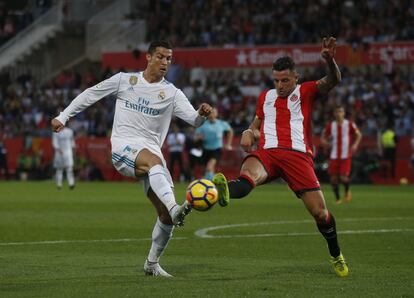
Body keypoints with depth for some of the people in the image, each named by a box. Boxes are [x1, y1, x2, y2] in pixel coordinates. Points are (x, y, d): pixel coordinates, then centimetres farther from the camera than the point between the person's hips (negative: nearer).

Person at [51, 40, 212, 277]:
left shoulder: (171, 93, 7)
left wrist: (202, 114, -28)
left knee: (166, 214, -7)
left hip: (152, 149, 3)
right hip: (124, 145, -3)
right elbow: (91, 94, 17)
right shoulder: (124, 80, 7)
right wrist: (64, 116, 16)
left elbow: (194, 119, -5)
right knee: (154, 160, -39)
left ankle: (152, 264, 13)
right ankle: (176, 209, -61)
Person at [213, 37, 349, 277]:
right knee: (248, 175, -35)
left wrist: (330, 59, -25)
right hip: (267, 152, 2)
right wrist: (249, 134, 14)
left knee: (319, 211, -5)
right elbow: (256, 126, 39)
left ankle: (336, 255, 19)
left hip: (298, 154, -2)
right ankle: (224, 193, -70)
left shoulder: (305, 92, 13)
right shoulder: (265, 97, 26)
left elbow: (333, 81, -4)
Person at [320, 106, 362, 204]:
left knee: (343, 178, -14)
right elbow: (323, 138, 11)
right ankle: (337, 198, 18)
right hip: (334, 156, 2)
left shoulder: (349, 124, -2)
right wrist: (327, 143, -11)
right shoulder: (330, 126, 3)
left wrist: (355, 144, -10)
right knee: (333, 178, -1)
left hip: (346, 156, -2)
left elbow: (359, 135, 8)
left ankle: (347, 191, 18)